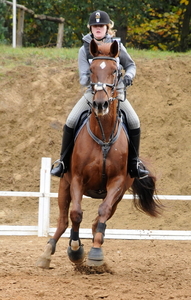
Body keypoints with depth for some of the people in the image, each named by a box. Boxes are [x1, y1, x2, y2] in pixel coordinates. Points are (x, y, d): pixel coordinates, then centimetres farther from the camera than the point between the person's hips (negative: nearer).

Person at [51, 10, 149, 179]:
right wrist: (88, 79, -31)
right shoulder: (85, 49, -3)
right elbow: (83, 78, -7)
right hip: (93, 93, 0)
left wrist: (129, 75, -14)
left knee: (134, 122, -18)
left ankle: (134, 163, 1)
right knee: (70, 122, -15)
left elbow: (130, 65, 8)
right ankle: (63, 161, 2)